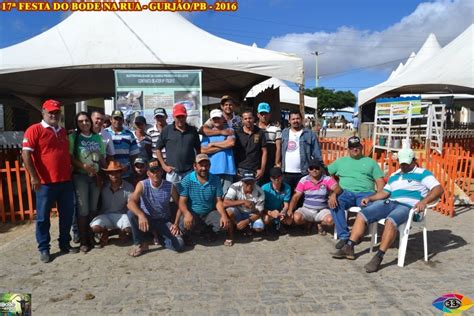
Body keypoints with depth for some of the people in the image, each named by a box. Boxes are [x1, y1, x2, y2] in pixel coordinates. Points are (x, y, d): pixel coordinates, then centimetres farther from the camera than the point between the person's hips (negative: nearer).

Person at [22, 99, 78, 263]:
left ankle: (65, 244, 26)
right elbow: (26, 154, -11)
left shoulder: (63, 132, 15)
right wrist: (34, 177, -16)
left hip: (66, 181, 6)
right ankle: (43, 248, 18)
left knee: (67, 214, 12)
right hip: (45, 182, -6)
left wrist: (71, 171, 18)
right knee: (43, 216, 5)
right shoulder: (34, 130, -5)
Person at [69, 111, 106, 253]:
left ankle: (91, 237, 21)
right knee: (83, 209, -3)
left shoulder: (97, 137, 9)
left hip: (96, 176, 4)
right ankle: (83, 241, 8)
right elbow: (70, 157, -7)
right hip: (80, 176, -4)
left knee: (93, 208, 9)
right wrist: (84, 166, -19)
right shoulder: (73, 137, -2)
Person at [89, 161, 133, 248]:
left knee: (129, 228, -30)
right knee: (95, 227, -29)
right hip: (105, 215, 1)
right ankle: (105, 233, 11)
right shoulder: (103, 187, -6)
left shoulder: (128, 187, -9)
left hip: (121, 215, 0)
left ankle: (122, 231, 13)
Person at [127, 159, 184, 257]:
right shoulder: (142, 185, -16)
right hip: (146, 219, 0)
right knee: (131, 213, -33)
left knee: (179, 245, -21)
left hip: (163, 221, 1)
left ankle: (159, 235, 11)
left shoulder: (170, 186, -12)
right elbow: (131, 203, -31)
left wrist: (176, 224, -14)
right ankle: (139, 244, -11)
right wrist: (141, 215, -50)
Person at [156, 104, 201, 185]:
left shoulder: (192, 130, 7)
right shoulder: (167, 130, 1)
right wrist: (164, 165, -1)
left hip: (190, 172, 2)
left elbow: (198, 149, 15)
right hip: (172, 172, -1)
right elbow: (158, 149, 6)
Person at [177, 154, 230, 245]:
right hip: (192, 213, -2)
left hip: (209, 213, 3)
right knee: (185, 224, -34)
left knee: (223, 223, -23)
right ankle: (186, 234, 7)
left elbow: (218, 201, -3)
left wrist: (224, 215, -22)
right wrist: (187, 214, -37)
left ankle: (207, 231, 13)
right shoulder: (187, 180, -11)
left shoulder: (215, 180, -4)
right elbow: (182, 202, -14)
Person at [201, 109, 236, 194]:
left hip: (228, 170, 0)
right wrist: (223, 146, -2)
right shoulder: (207, 133, 12)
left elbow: (231, 142, -9)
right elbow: (203, 150, -2)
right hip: (212, 170, 0)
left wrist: (213, 144, 0)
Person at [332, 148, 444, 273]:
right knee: (361, 215, -10)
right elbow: (385, 192, 26)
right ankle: (349, 248, -11)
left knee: (391, 221, -39)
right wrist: (369, 198, 9)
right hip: (390, 203, 7)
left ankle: (378, 257, -35)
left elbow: (439, 189, -6)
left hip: (408, 206, -7)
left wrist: (424, 202, -23)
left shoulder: (422, 173, 6)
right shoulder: (394, 176, 25)